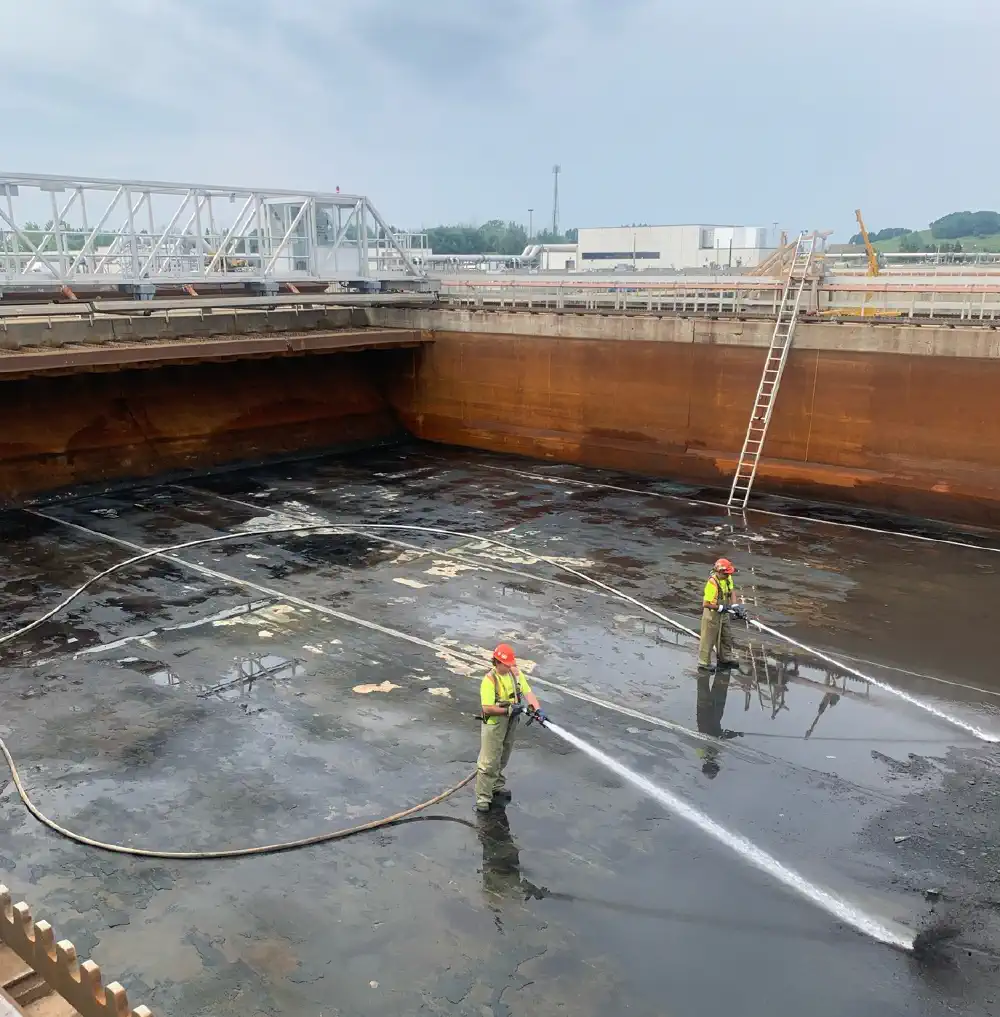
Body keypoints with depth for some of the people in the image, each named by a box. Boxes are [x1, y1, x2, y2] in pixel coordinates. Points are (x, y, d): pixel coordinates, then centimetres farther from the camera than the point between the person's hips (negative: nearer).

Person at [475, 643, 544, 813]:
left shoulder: (515, 673, -3)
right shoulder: (490, 680, -24)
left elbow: (528, 692, -6)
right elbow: (487, 708, -27)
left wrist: (538, 709, -21)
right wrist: (509, 710, -28)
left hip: (512, 723, 7)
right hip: (494, 725, -7)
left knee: (502, 759, 23)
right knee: (488, 762, -2)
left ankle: (498, 786, 42)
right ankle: (483, 798, 5)